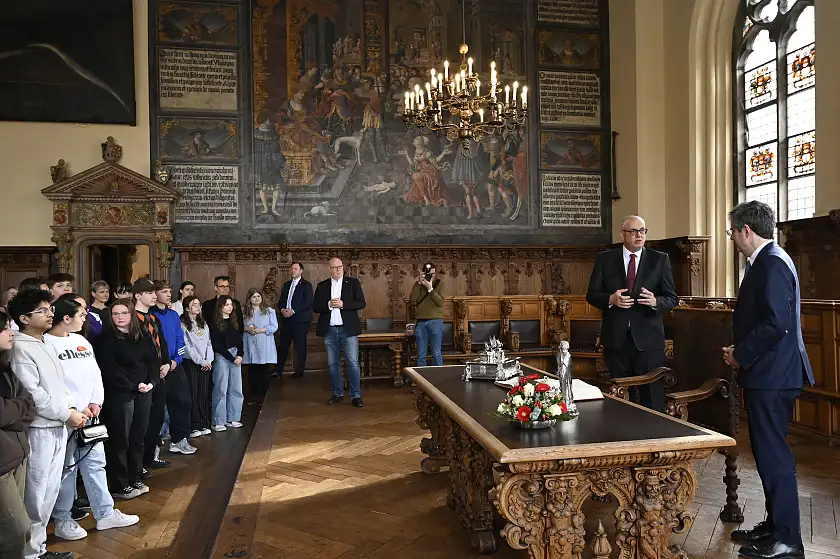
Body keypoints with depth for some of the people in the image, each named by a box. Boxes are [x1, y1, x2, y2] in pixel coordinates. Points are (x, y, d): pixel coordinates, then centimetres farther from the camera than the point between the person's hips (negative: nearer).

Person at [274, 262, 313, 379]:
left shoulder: (306, 285, -1)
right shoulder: (286, 285, 17)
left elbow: (308, 302, -11)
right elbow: (281, 301, 17)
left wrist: (293, 311, -17)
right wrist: (282, 309, -5)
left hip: (300, 319, -5)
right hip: (286, 319, 5)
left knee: (300, 346, 0)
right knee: (282, 345, 2)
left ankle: (299, 371, 9)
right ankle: (278, 371, 4)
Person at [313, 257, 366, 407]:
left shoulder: (353, 282, 3)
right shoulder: (322, 286, 9)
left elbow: (361, 303, -4)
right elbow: (315, 306, 4)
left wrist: (343, 304, -16)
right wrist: (328, 305, -14)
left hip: (348, 329, -3)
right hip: (329, 330, 3)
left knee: (353, 363, -5)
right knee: (333, 363, 9)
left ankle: (356, 395, 1)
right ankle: (338, 393, 21)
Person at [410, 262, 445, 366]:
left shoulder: (439, 284, 3)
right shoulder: (418, 285, 9)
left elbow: (440, 302, -8)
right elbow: (413, 301, -7)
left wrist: (430, 288, -14)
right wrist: (418, 283, -9)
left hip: (435, 321, -2)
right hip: (420, 322, 2)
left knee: (436, 354, 0)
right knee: (421, 355, 6)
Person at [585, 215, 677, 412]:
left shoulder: (660, 260, 5)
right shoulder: (605, 259, 6)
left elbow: (671, 299, 4)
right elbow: (591, 295, 5)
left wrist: (655, 301, -18)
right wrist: (610, 299, -15)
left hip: (648, 339, -1)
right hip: (616, 339, 1)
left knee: (653, 400, 1)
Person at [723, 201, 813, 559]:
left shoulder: (773, 263, -17)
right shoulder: (766, 261, 14)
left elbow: (776, 323, -24)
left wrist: (741, 355, -13)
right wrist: (741, 350, 9)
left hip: (771, 377, -10)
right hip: (766, 374, 10)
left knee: (773, 454, -2)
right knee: (768, 451, 17)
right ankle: (774, 525, 29)